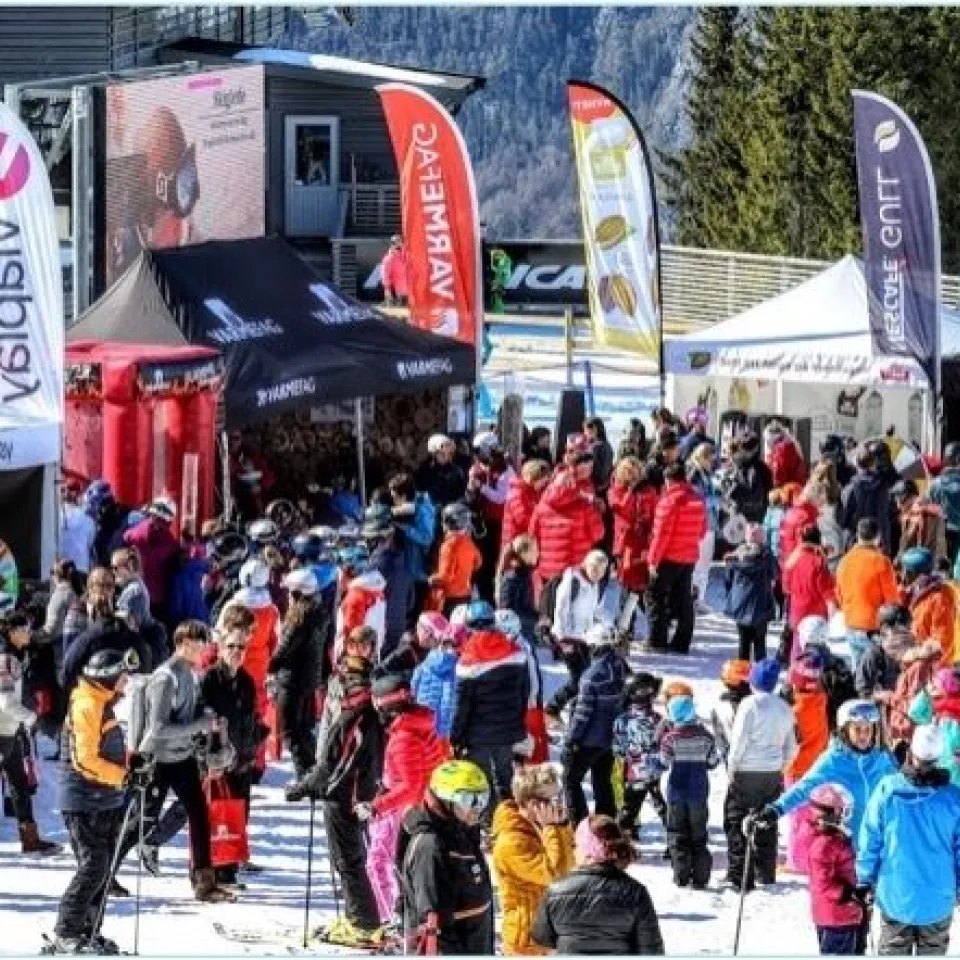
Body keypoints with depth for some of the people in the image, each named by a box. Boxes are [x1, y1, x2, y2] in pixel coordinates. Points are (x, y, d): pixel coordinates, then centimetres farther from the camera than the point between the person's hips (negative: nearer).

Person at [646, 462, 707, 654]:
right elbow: (702, 530, 12)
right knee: (683, 601, 12)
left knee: (656, 598, 3)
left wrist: (653, 559, -13)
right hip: (689, 558, 7)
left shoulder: (670, 499, -16)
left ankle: (657, 641, -1)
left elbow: (662, 532, -18)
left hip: (669, 558, -7)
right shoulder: (698, 499, 5)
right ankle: (682, 643, 13)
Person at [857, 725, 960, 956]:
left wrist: (865, 880, 7)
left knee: (892, 952, 15)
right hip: (938, 900, 0)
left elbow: (869, 841, -7)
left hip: (895, 896, 0)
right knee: (932, 953, 14)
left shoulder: (887, 790, -14)